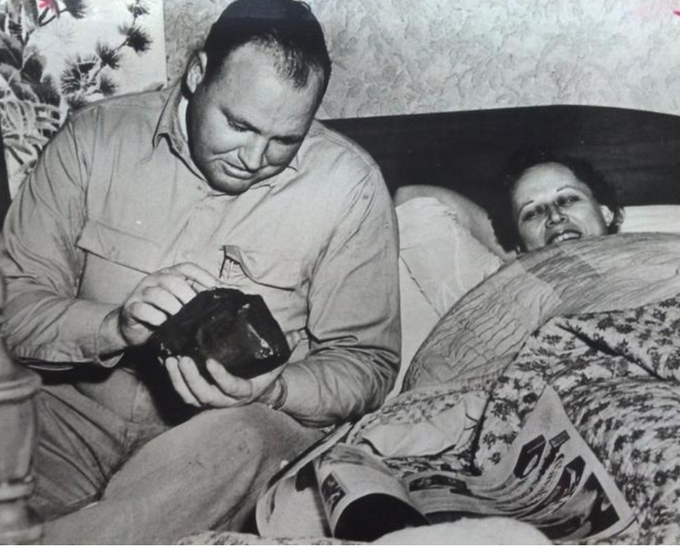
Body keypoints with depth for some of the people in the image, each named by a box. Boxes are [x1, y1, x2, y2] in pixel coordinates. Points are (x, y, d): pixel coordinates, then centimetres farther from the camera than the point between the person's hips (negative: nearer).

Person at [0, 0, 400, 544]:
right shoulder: (96, 138, -3)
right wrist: (115, 328, -23)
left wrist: (270, 390, -23)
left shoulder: (348, 185, -8)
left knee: (237, 444, -34)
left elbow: (365, 363, -2)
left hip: (244, 422, 0)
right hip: (78, 408, 1)